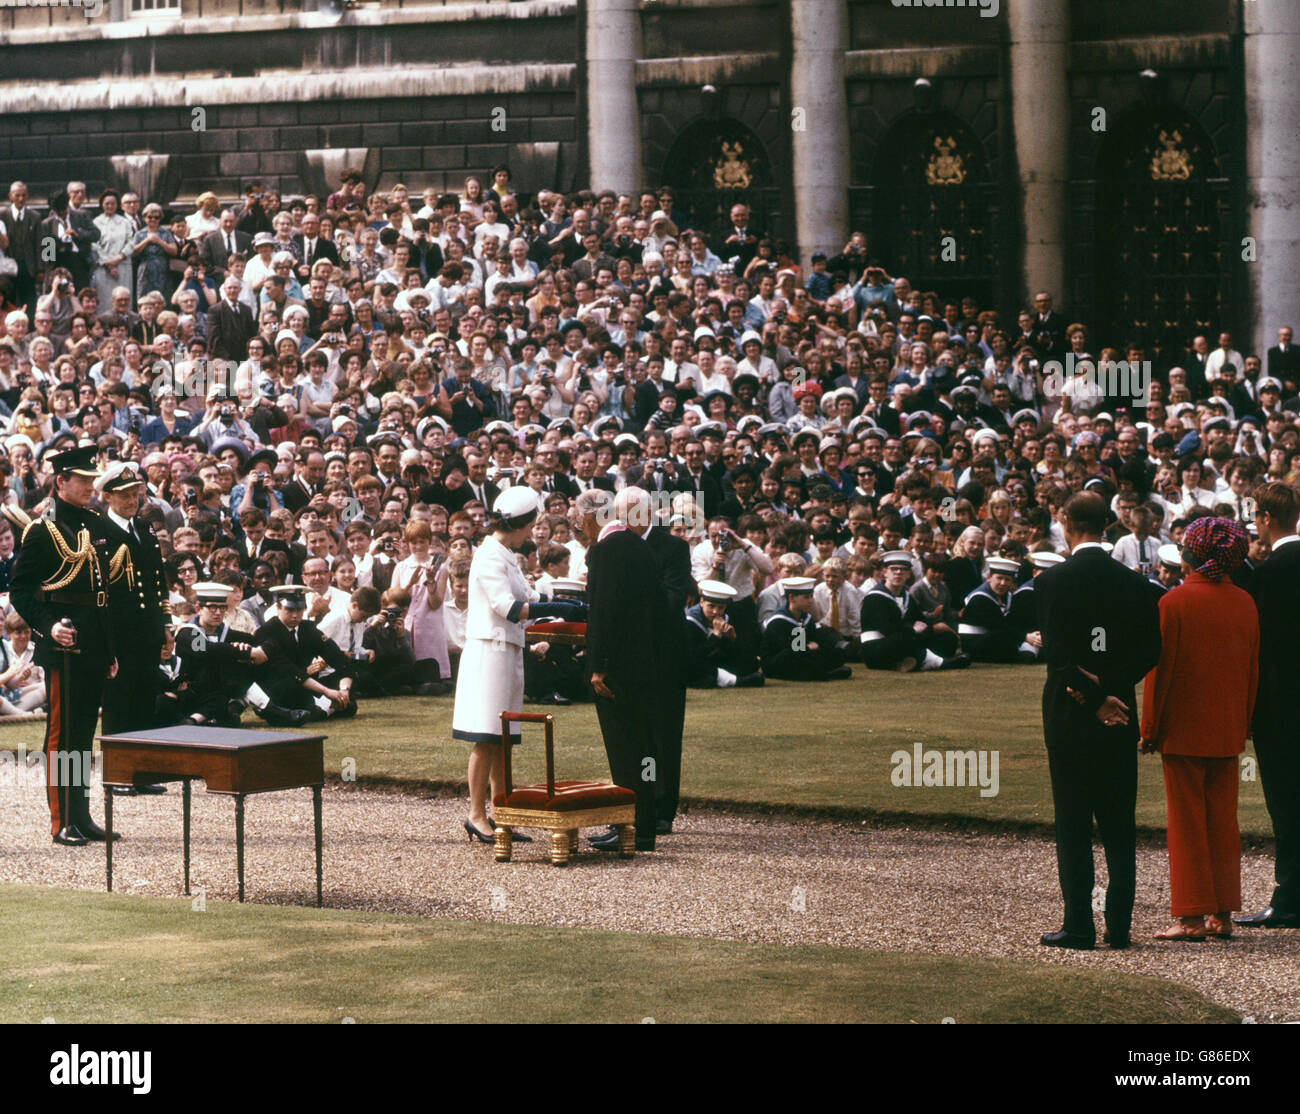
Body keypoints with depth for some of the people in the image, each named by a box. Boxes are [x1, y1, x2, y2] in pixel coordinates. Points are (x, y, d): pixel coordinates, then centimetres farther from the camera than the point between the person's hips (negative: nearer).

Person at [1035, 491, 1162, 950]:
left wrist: (1096, 699, -10)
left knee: (1072, 826, 1)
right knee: (1120, 826, 9)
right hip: (1119, 718, 3)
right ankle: (1119, 925, 9)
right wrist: (1109, 686, -7)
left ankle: (1079, 925, 0)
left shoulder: (1051, 581, -9)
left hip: (1070, 717, -3)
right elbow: (1149, 652, -1)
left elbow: (1057, 654, -16)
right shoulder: (1133, 583, 3)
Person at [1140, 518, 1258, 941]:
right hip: (1228, 731, 5)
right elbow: (1253, 669, 9)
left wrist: (1150, 728, -3)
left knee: (1187, 821, 0)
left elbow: (1160, 670, -10)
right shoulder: (1244, 604, 2)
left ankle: (1191, 917, 0)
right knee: (1223, 819, 11)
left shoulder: (1174, 601, -12)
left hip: (1183, 729, -5)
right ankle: (1222, 915, 12)